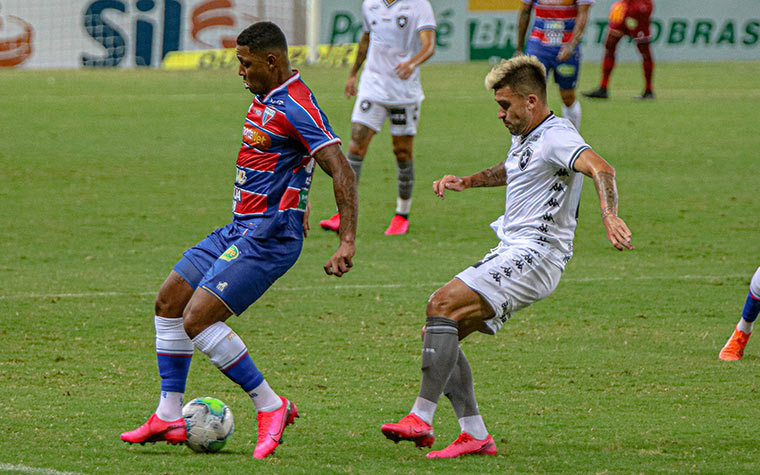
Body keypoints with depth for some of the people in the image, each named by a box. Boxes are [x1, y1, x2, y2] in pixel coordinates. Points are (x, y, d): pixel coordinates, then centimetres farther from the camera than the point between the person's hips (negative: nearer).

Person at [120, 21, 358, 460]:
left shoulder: (295, 107, -19)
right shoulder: (267, 97, 11)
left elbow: (342, 171, -25)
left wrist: (348, 242, -31)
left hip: (267, 237, -10)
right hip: (240, 228, 10)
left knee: (198, 320, -19)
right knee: (169, 302, 11)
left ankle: (271, 406, -9)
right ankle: (169, 418, 16)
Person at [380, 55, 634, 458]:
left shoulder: (556, 137, -13)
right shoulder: (523, 137, 18)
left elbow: (600, 168, -32)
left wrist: (610, 217, -49)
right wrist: (466, 182, 28)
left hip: (535, 255, -10)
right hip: (511, 254, 10)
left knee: (442, 306, -23)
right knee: (439, 333, 3)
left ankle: (421, 419, -27)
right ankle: (475, 436, 0)